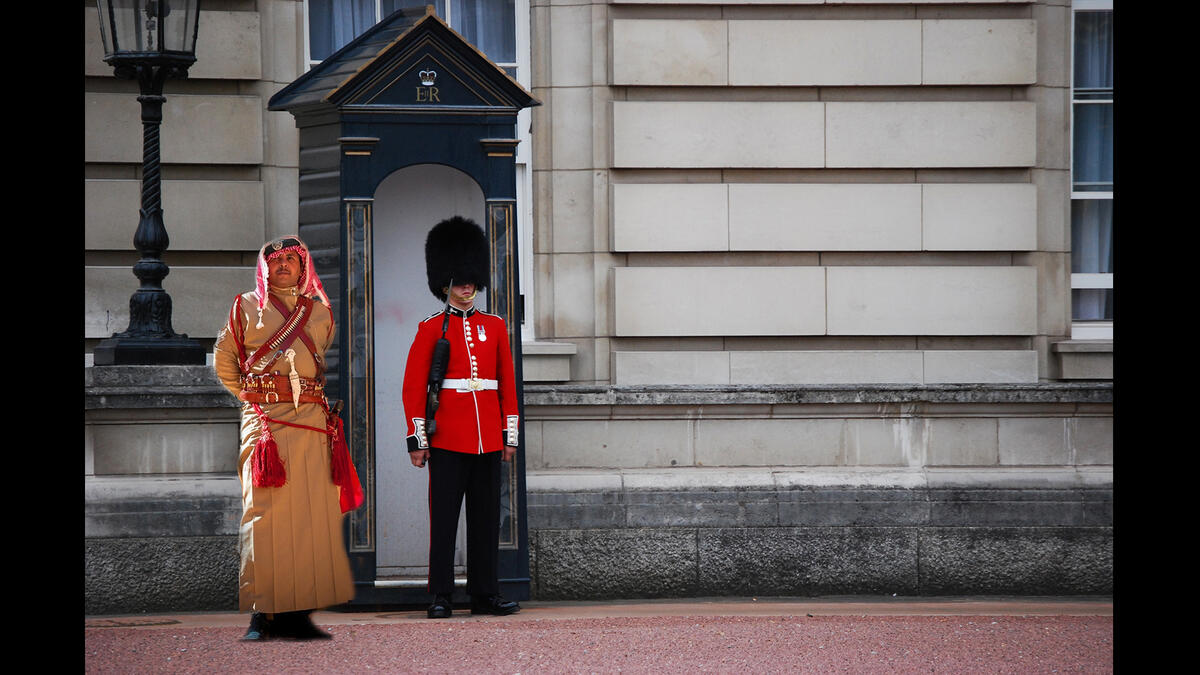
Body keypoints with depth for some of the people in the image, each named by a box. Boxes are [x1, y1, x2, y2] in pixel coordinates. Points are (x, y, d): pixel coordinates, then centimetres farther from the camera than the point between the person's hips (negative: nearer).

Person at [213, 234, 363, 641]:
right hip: (265, 420, -3)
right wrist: (249, 394, 11)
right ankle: (260, 617, -7)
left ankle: (298, 612, 5)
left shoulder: (321, 311, 15)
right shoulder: (248, 307, 8)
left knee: (313, 515, 0)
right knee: (263, 517, -8)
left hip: (314, 421, 3)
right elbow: (223, 358, 16)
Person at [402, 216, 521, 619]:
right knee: (444, 518, -3)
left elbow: (508, 385, 13)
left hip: (488, 441, 4)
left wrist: (510, 435, 7)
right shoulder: (431, 330, 1)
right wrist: (417, 440, -7)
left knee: (486, 518, 5)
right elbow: (413, 388, -2)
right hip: (447, 440, -4)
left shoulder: (495, 327, 11)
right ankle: (441, 597, 0)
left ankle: (486, 594, 10)